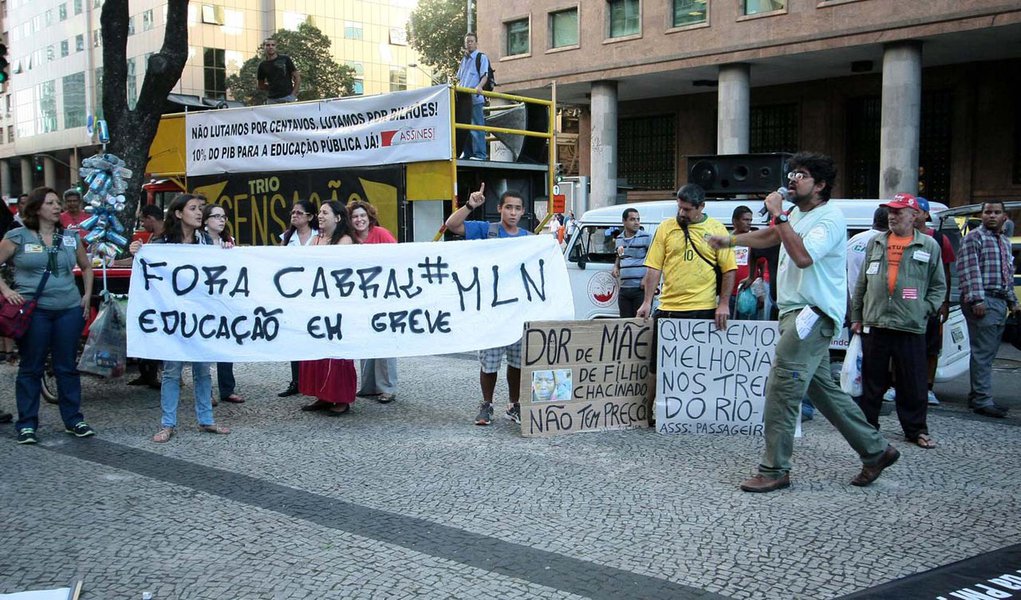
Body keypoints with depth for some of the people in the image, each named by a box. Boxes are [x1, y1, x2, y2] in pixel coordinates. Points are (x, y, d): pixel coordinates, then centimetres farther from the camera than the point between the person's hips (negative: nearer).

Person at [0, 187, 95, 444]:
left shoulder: (71, 237, 11)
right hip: (34, 311, -3)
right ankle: (27, 424, 12)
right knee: (31, 368, 4)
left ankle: (73, 420, 17)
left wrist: (87, 295, 14)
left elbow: (86, 266, 23)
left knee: (67, 367, 9)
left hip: (69, 310, 3)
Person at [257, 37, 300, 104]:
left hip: (287, 98, -3)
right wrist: (271, 87, 5)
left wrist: (293, 94, -5)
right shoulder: (263, 65, 12)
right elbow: (260, 85, 21)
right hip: (272, 100, 3)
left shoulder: (285, 59, 4)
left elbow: (297, 77, 4)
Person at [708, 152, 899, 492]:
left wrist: (779, 215, -22)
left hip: (813, 314, -10)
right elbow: (770, 237, 35)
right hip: (796, 313, 10)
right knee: (822, 389, 14)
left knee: (781, 388, -12)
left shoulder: (829, 218, -13)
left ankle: (774, 470, -5)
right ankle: (875, 450, 24)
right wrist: (730, 241, 33)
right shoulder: (797, 214, 15)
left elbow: (802, 256, -29)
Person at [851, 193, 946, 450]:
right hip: (874, 324, 2)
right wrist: (856, 317, 10)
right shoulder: (875, 243, 12)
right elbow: (861, 283, 14)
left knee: (913, 384, 4)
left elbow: (939, 286, 8)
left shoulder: (929, 246, 5)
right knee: (872, 380, 9)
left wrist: (925, 311, -5)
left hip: (911, 328, -2)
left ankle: (916, 430, 15)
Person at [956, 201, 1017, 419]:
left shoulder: (1005, 242, 22)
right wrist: (977, 299, -21)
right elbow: (969, 270, -14)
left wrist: (1012, 300, 23)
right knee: (983, 354, -9)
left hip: (1000, 302, 9)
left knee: (987, 354, 10)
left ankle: (977, 397, 16)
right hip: (983, 303, -8)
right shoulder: (974, 238, -5)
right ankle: (982, 401, -8)